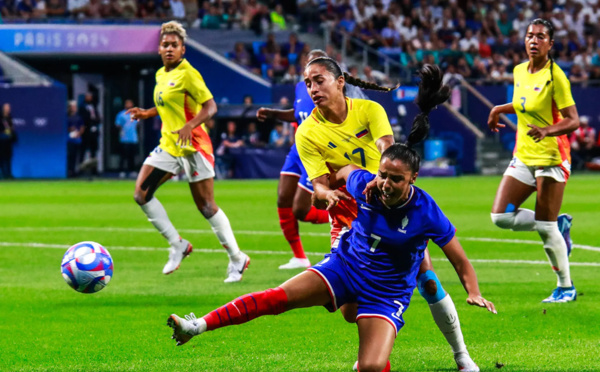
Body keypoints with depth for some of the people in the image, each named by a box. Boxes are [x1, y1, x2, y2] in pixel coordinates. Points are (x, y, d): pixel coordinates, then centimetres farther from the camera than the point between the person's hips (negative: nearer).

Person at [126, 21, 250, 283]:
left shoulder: (187, 74, -12)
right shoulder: (161, 75, 12)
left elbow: (210, 107, -17)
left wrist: (189, 126, -31)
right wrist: (147, 113, 14)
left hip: (192, 147, -8)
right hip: (168, 145, 8)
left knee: (206, 206, -6)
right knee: (141, 194, -3)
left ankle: (237, 259, 6)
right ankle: (177, 246, 8)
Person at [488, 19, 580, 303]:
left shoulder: (555, 76, -14)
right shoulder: (519, 72, 7)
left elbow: (573, 121, -17)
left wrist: (547, 131, -33)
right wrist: (500, 109, 22)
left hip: (551, 157, -7)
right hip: (523, 156, 7)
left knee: (545, 228, -6)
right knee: (501, 217, -3)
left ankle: (566, 287, 10)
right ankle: (559, 224, 19)